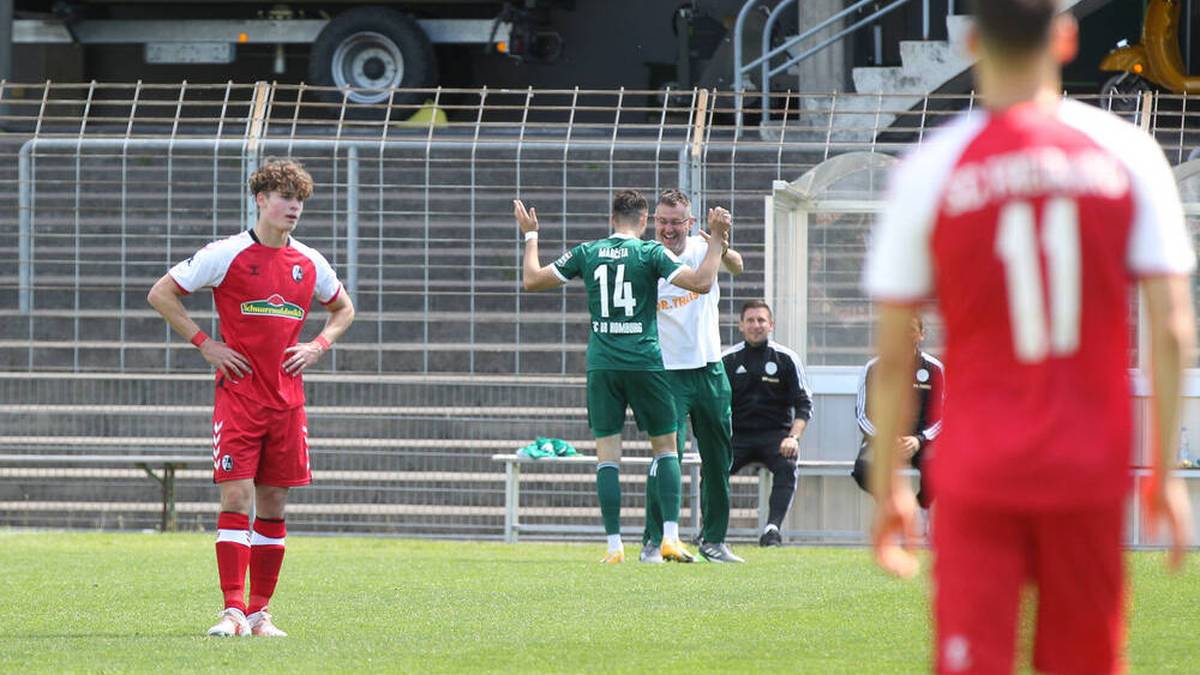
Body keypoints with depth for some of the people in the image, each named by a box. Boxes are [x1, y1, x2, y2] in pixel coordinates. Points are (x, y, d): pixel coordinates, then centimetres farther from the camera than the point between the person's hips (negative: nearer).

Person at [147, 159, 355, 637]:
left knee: (274, 504, 6)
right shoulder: (227, 255, -4)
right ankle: (233, 611, -12)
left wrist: (318, 346, 8)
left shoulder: (309, 264, 9)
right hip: (238, 395, -4)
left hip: (287, 397, 4)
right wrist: (205, 344, -6)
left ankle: (260, 612, 12)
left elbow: (343, 309, 27)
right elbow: (161, 294, 0)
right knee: (236, 498, -11)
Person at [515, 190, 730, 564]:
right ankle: (670, 537, -2)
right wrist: (717, 239, -1)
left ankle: (614, 545, -1)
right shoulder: (650, 254, -4)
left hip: (601, 365, 2)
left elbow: (532, 279, 12)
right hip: (644, 362, -2)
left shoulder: (587, 253, 4)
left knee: (607, 453, 4)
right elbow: (701, 282, -11)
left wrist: (531, 236, 25)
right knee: (665, 446, 9)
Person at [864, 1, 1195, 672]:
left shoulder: (929, 170, -4)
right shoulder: (1129, 153, -1)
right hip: (1091, 468, 2)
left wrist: (887, 486, 9)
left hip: (976, 471, -2)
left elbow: (893, 356, -1)